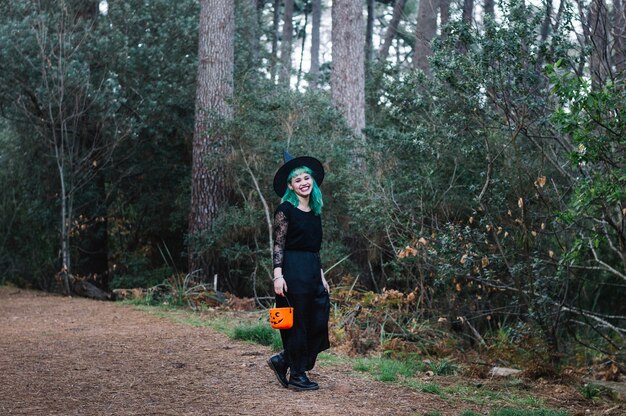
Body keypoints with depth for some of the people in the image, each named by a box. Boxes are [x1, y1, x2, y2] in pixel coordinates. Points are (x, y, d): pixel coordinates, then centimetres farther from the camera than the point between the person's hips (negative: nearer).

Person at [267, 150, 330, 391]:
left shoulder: (314, 212, 16)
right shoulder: (286, 210, -5)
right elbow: (278, 245, -10)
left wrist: (321, 276, 18)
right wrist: (278, 275, -18)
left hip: (312, 271, 8)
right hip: (293, 270, -8)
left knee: (318, 322, 4)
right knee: (297, 323, -2)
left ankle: (282, 361, 17)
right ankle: (297, 376, 7)